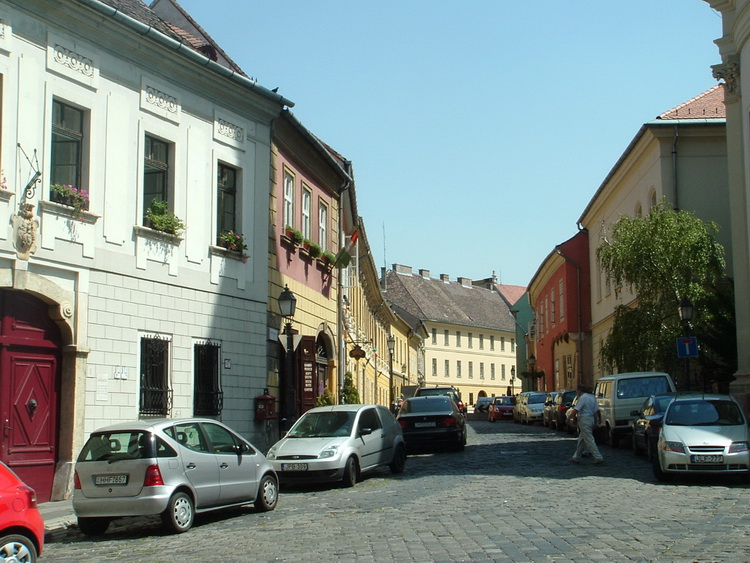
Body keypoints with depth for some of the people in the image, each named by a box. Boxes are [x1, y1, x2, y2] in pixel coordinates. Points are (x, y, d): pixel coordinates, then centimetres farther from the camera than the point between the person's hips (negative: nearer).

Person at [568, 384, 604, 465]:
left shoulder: (582, 398, -13)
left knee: (589, 440, -8)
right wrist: (597, 421, 18)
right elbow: (596, 410, 15)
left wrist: (570, 418, -8)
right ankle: (576, 457, 20)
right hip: (591, 419, 10)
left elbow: (575, 410, -18)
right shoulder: (592, 397, 15)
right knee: (581, 440, 15)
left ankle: (598, 457, -12)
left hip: (584, 420, -10)